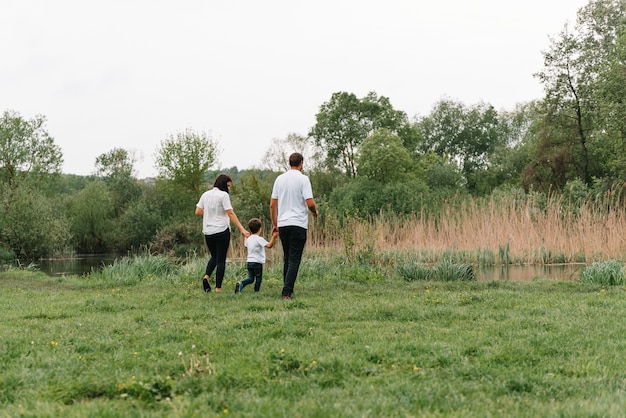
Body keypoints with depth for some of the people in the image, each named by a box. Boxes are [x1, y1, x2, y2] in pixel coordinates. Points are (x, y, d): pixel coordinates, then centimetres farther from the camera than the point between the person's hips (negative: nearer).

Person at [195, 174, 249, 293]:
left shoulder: (205, 195, 9)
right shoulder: (223, 195, -9)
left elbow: (198, 212, 9)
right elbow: (230, 213, -15)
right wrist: (242, 229, -17)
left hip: (208, 232, 6)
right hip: (221, 231, -6)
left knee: (214, 256, 22)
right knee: (221, 259, 2)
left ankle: (206, 276, -3)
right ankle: (218, 288, 1)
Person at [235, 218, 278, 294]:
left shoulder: (249, 239, 9)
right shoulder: (259, 239, -13)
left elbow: (245, 244, 32)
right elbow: (269, 245, -24)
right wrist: (273, 237, -18)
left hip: (249, 261, 6)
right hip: (257, 262, -6)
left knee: (250, 278, 10)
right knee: (259, 278, 7)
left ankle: (241, 284, -12)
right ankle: (257, 291, 6)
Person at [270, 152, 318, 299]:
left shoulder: (279, 179, 8)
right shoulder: (303, 179, -8)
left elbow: (272, 204, 10)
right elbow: (310, 203, -15)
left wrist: (275, 224, 19)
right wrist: (315, 212, 7)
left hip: (282, 224, 5)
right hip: (298, 224, -5)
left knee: (287, 259, 16)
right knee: (294, 260, -4)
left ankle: (288, 289, 20)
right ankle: (287, 291, -13)